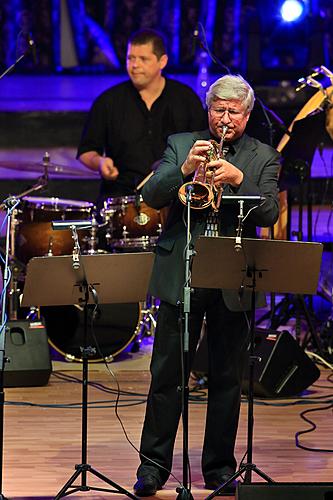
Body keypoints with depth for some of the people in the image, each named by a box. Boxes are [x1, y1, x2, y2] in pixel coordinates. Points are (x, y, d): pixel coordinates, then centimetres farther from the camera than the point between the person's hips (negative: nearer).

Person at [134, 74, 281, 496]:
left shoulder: (263, 158, 8)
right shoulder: (180, 145, 9)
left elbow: (269, 213, -5)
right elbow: (151, 197, -2)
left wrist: (238, 179, -21)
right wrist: (184, 168, -18)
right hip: (180, 276, 0)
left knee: (226, 379, 6)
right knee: (166, 374, 0)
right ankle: (153, 465, 7)